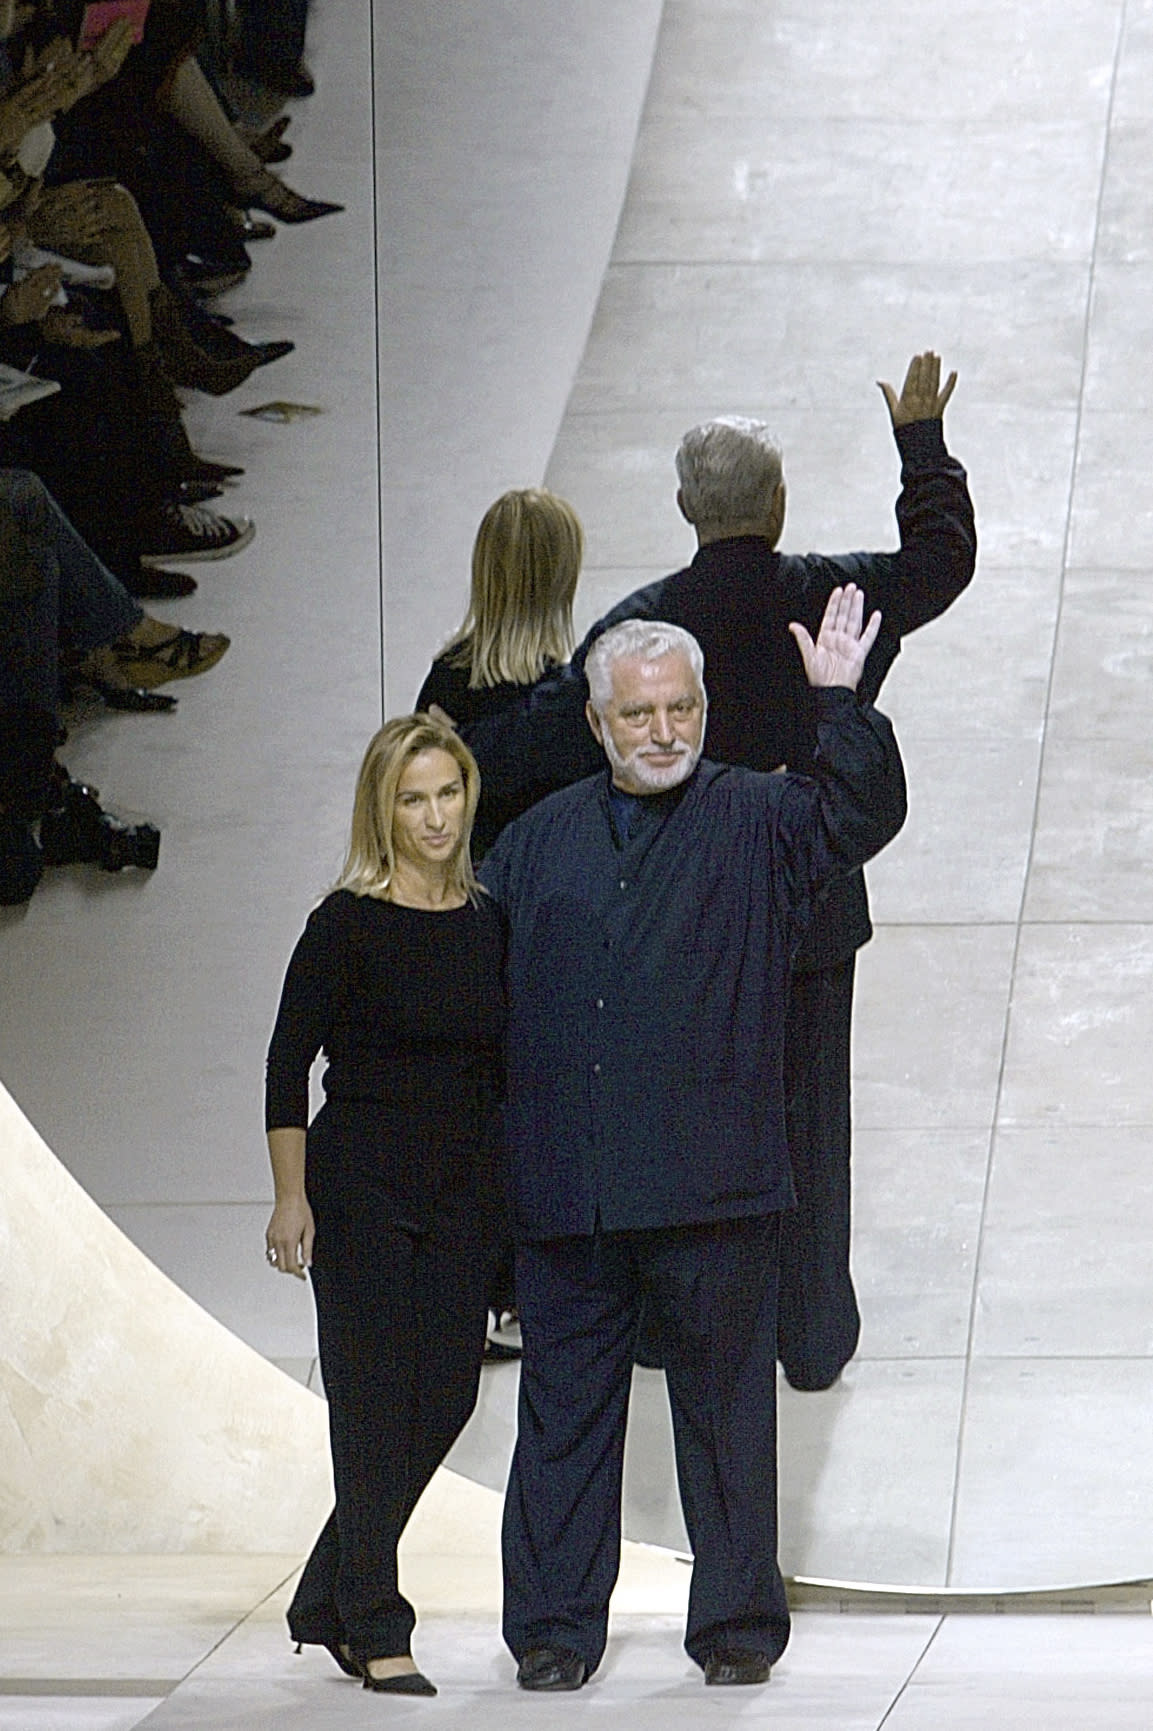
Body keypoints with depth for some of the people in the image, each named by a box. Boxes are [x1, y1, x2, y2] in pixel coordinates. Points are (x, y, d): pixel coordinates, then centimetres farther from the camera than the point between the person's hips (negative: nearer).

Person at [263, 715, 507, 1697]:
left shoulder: (489, 923, 7)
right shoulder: (350, 923, -8)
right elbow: (289, 1063, -7)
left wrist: (509, 1189, 12)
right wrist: (291, 1198, -11)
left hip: (462, 1191, 5)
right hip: (361, 1183, -5)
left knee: (446, 1396, 4)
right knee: (375, 1403, -3)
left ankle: (329, 1602, 19)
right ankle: (375, 1629, 6)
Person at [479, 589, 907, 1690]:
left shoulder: (758, 822, 5)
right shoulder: (541, 838, 14)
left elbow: (864, 814, -11)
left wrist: (841, 704, -22)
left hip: (711, 1186, -3)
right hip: (564, 1188, 3)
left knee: (725, 1407, 3)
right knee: (564, 1407, 6)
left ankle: (737, 1626, 12)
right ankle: (555, 1630, 13)